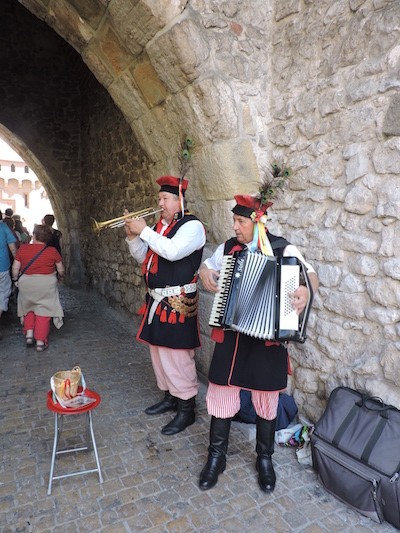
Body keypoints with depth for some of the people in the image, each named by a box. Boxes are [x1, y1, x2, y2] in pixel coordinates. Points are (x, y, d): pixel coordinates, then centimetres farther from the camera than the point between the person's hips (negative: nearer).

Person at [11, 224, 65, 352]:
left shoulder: (23, 248, -7)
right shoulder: (52, 251, -8)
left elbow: (15, 268, -4)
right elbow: (61, 270, 0)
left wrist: (15, 279, 14)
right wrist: (61, 277, 20)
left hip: (26, 284, 1)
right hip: (47, 285, -1)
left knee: (29, 309, 24)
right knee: (43, 312, 8)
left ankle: (29, 333, 15)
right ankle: (40, 341, 9)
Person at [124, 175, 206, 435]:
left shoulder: (192, 226, -10)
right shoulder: (159, 226, 14)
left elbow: (172, 251, -27)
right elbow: (143, 257, 17)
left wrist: (144, 231, -19)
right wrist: (132, 236, 1)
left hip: (178, 302, -9)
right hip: (156, 299, 9)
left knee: (178, 355, -4)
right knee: (159, 350, 17)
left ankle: (186, 408, 13)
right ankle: (170, 396, 35)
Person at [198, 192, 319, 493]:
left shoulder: (283, 250, -8)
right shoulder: (228, 248, 4)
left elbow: (311, 275, -11)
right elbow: (207, 266, 20)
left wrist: (306, 291, -33)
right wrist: (205, 273, -3)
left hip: (267, 337, -3)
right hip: (230, 335, 3)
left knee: (266, 400, 12)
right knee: (221, 394, 11)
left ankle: (265, 459, 36)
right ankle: (217, 456, 32)